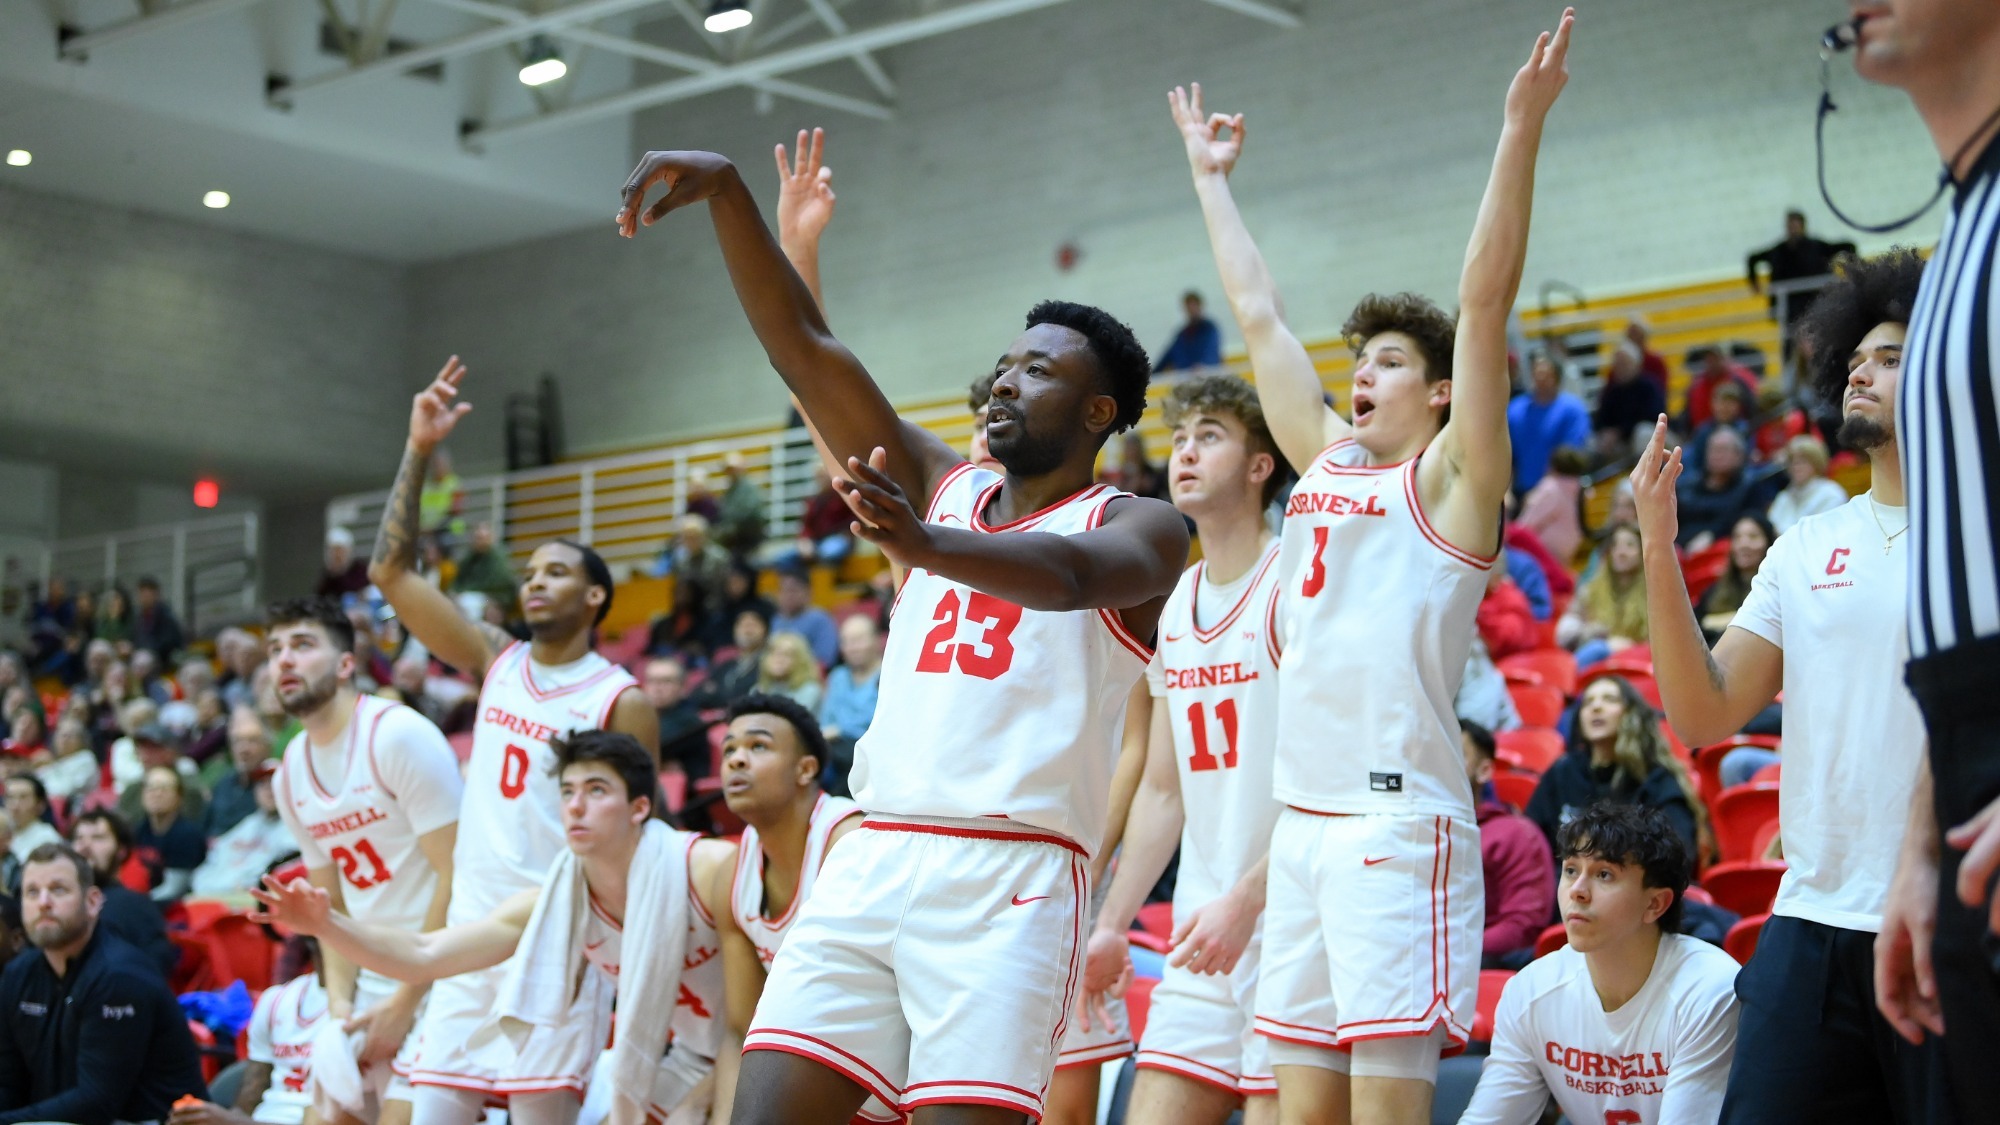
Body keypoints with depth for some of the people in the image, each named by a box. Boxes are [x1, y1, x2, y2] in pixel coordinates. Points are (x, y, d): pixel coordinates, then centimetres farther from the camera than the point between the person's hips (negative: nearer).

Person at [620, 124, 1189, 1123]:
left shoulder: (1137, 526, 3)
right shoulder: (941, 487, 19)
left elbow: (1070, 575, -22)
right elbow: (803, 346, 12)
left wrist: (924, 546, -41)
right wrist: (727, 192, 0)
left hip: (1010, 879, -5)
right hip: (873, 861, 5)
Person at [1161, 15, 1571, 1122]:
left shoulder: (1450, 476, 2)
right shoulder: (1327, 459, 19)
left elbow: (1484, 302, -8)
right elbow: (1259, 317, 27)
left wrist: (1521, 127, -15)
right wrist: (1211, 179, 34)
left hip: (1400, 819, -7)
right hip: (1302, 819, 7)